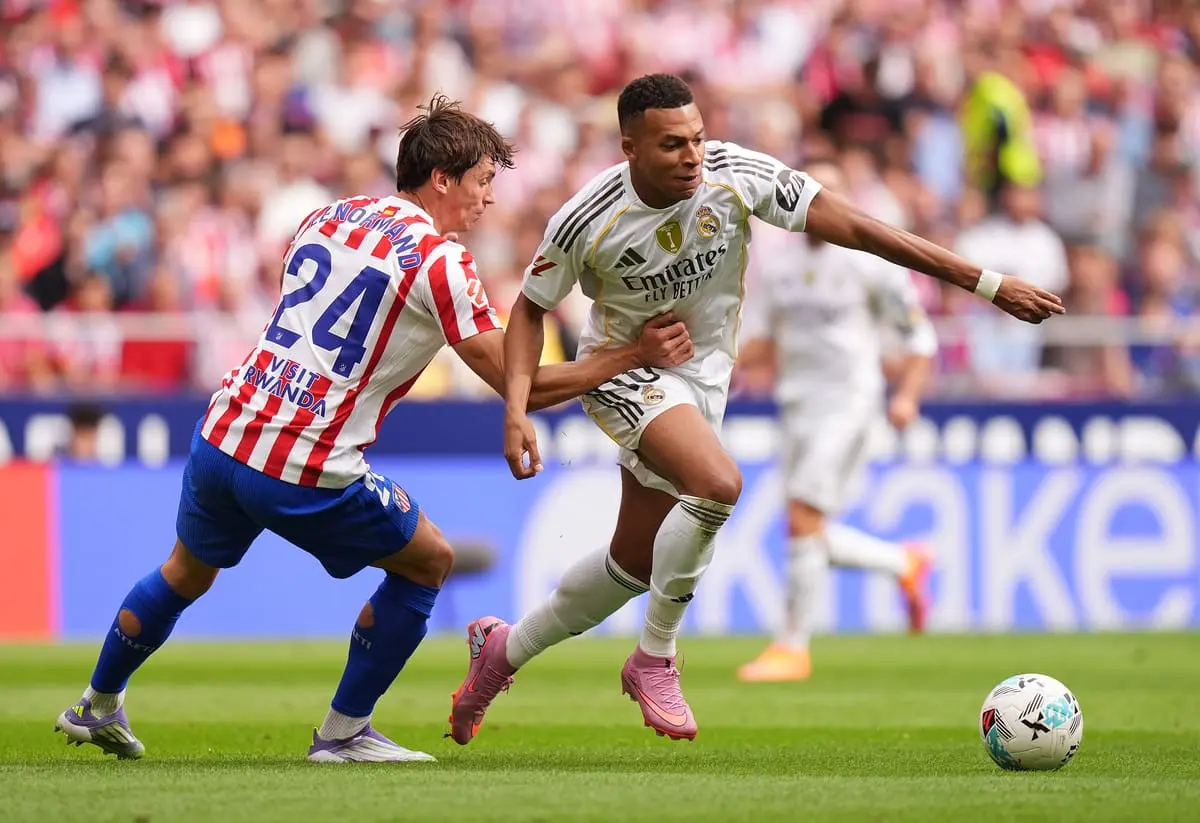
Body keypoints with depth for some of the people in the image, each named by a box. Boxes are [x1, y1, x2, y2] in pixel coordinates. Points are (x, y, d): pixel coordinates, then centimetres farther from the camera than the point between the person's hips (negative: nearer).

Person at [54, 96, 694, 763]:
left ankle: (97, 707, 46)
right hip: (307, 476, -7)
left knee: (187, 575, 30)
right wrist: (635, 354, -1)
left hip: (222, 434, 7)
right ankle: (343, 733, 16)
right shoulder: (442, 262, -10)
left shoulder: (326, 219, 11)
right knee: (428, 562, 14)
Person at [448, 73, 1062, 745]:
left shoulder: (735, 174, -20)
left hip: (702, 377, 5)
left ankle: (505, 649, 37)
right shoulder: (588, 222, -22)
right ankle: (657, 660, -12)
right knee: (718, 482, -32)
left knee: (635, 565, 12)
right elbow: (531, 307, -5)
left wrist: (985, 282, -25)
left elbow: (852, 226, -23)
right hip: (624, 370, -5)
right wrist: (518, 408, -21)